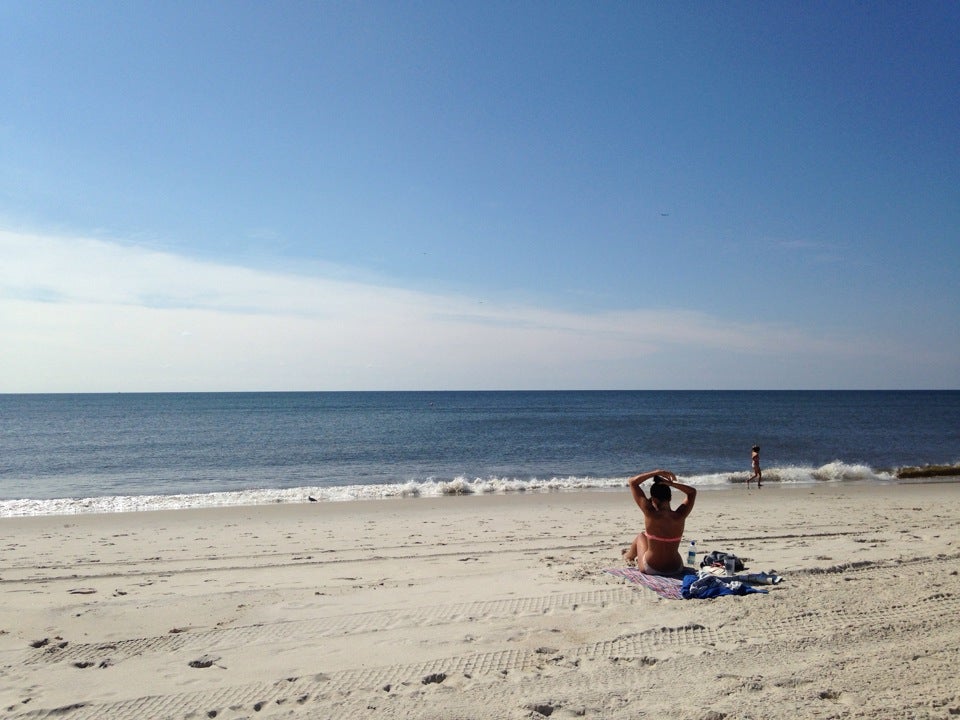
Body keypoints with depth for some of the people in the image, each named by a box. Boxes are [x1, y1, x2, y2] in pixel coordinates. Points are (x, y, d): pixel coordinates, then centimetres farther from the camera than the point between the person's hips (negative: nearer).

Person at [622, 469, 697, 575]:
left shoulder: (650, 514, -22)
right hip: (676, 569, 2)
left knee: (641, 537, 30)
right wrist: (670, 483, -8)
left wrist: (657, 472, -13)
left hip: (651, 569, -2)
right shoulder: (680, 516, -15)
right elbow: (692, 492, 5)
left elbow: (633, 482, -14)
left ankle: (629, 556, 59)